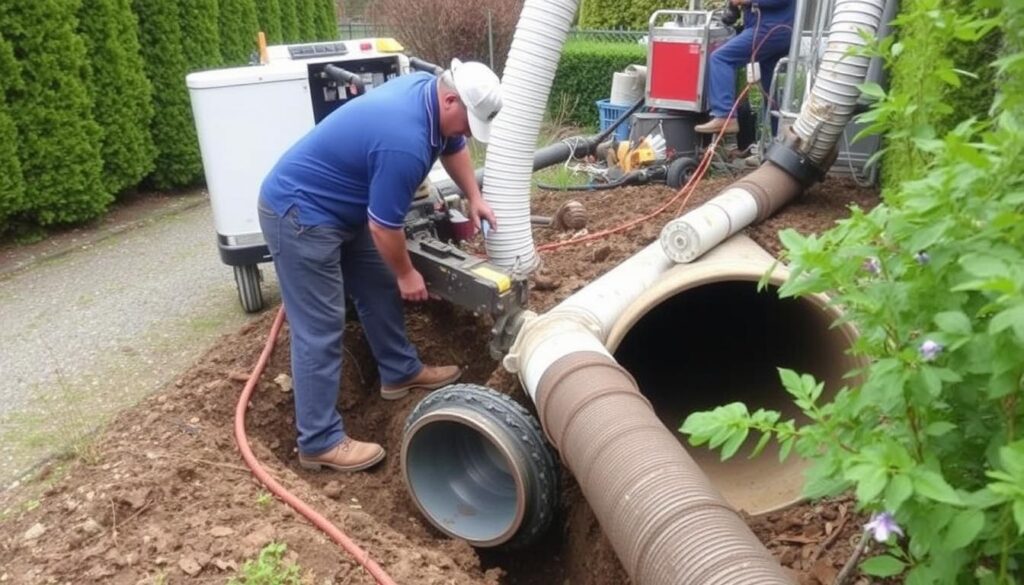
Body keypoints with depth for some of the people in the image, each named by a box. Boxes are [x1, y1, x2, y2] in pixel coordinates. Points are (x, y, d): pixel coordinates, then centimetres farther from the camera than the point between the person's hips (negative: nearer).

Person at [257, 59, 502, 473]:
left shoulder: (426, 89, -2)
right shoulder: (404, 143, -32)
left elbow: (453, 147, 19)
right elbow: (384, 226, -21)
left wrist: (474, 198, 10)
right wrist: (407, 274, -5)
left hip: (338, 207, 10)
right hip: (298, 212, -10)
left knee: (380, 289, 18)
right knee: (320, 329, -7)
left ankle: (400, 372, 36)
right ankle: (319, 442, 2)